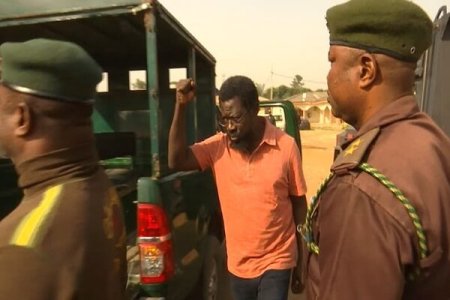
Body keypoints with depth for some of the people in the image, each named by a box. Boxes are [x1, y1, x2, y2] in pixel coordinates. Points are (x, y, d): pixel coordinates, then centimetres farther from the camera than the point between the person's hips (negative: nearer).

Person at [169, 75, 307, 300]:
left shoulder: (286, 146, -12)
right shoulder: (218, 146, -7)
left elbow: (299, 205, -4)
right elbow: (177, 161, -19)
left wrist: (302, 261, 2)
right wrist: (181, 106, -25)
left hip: (276, 263, -2)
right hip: (238, 265, 3)